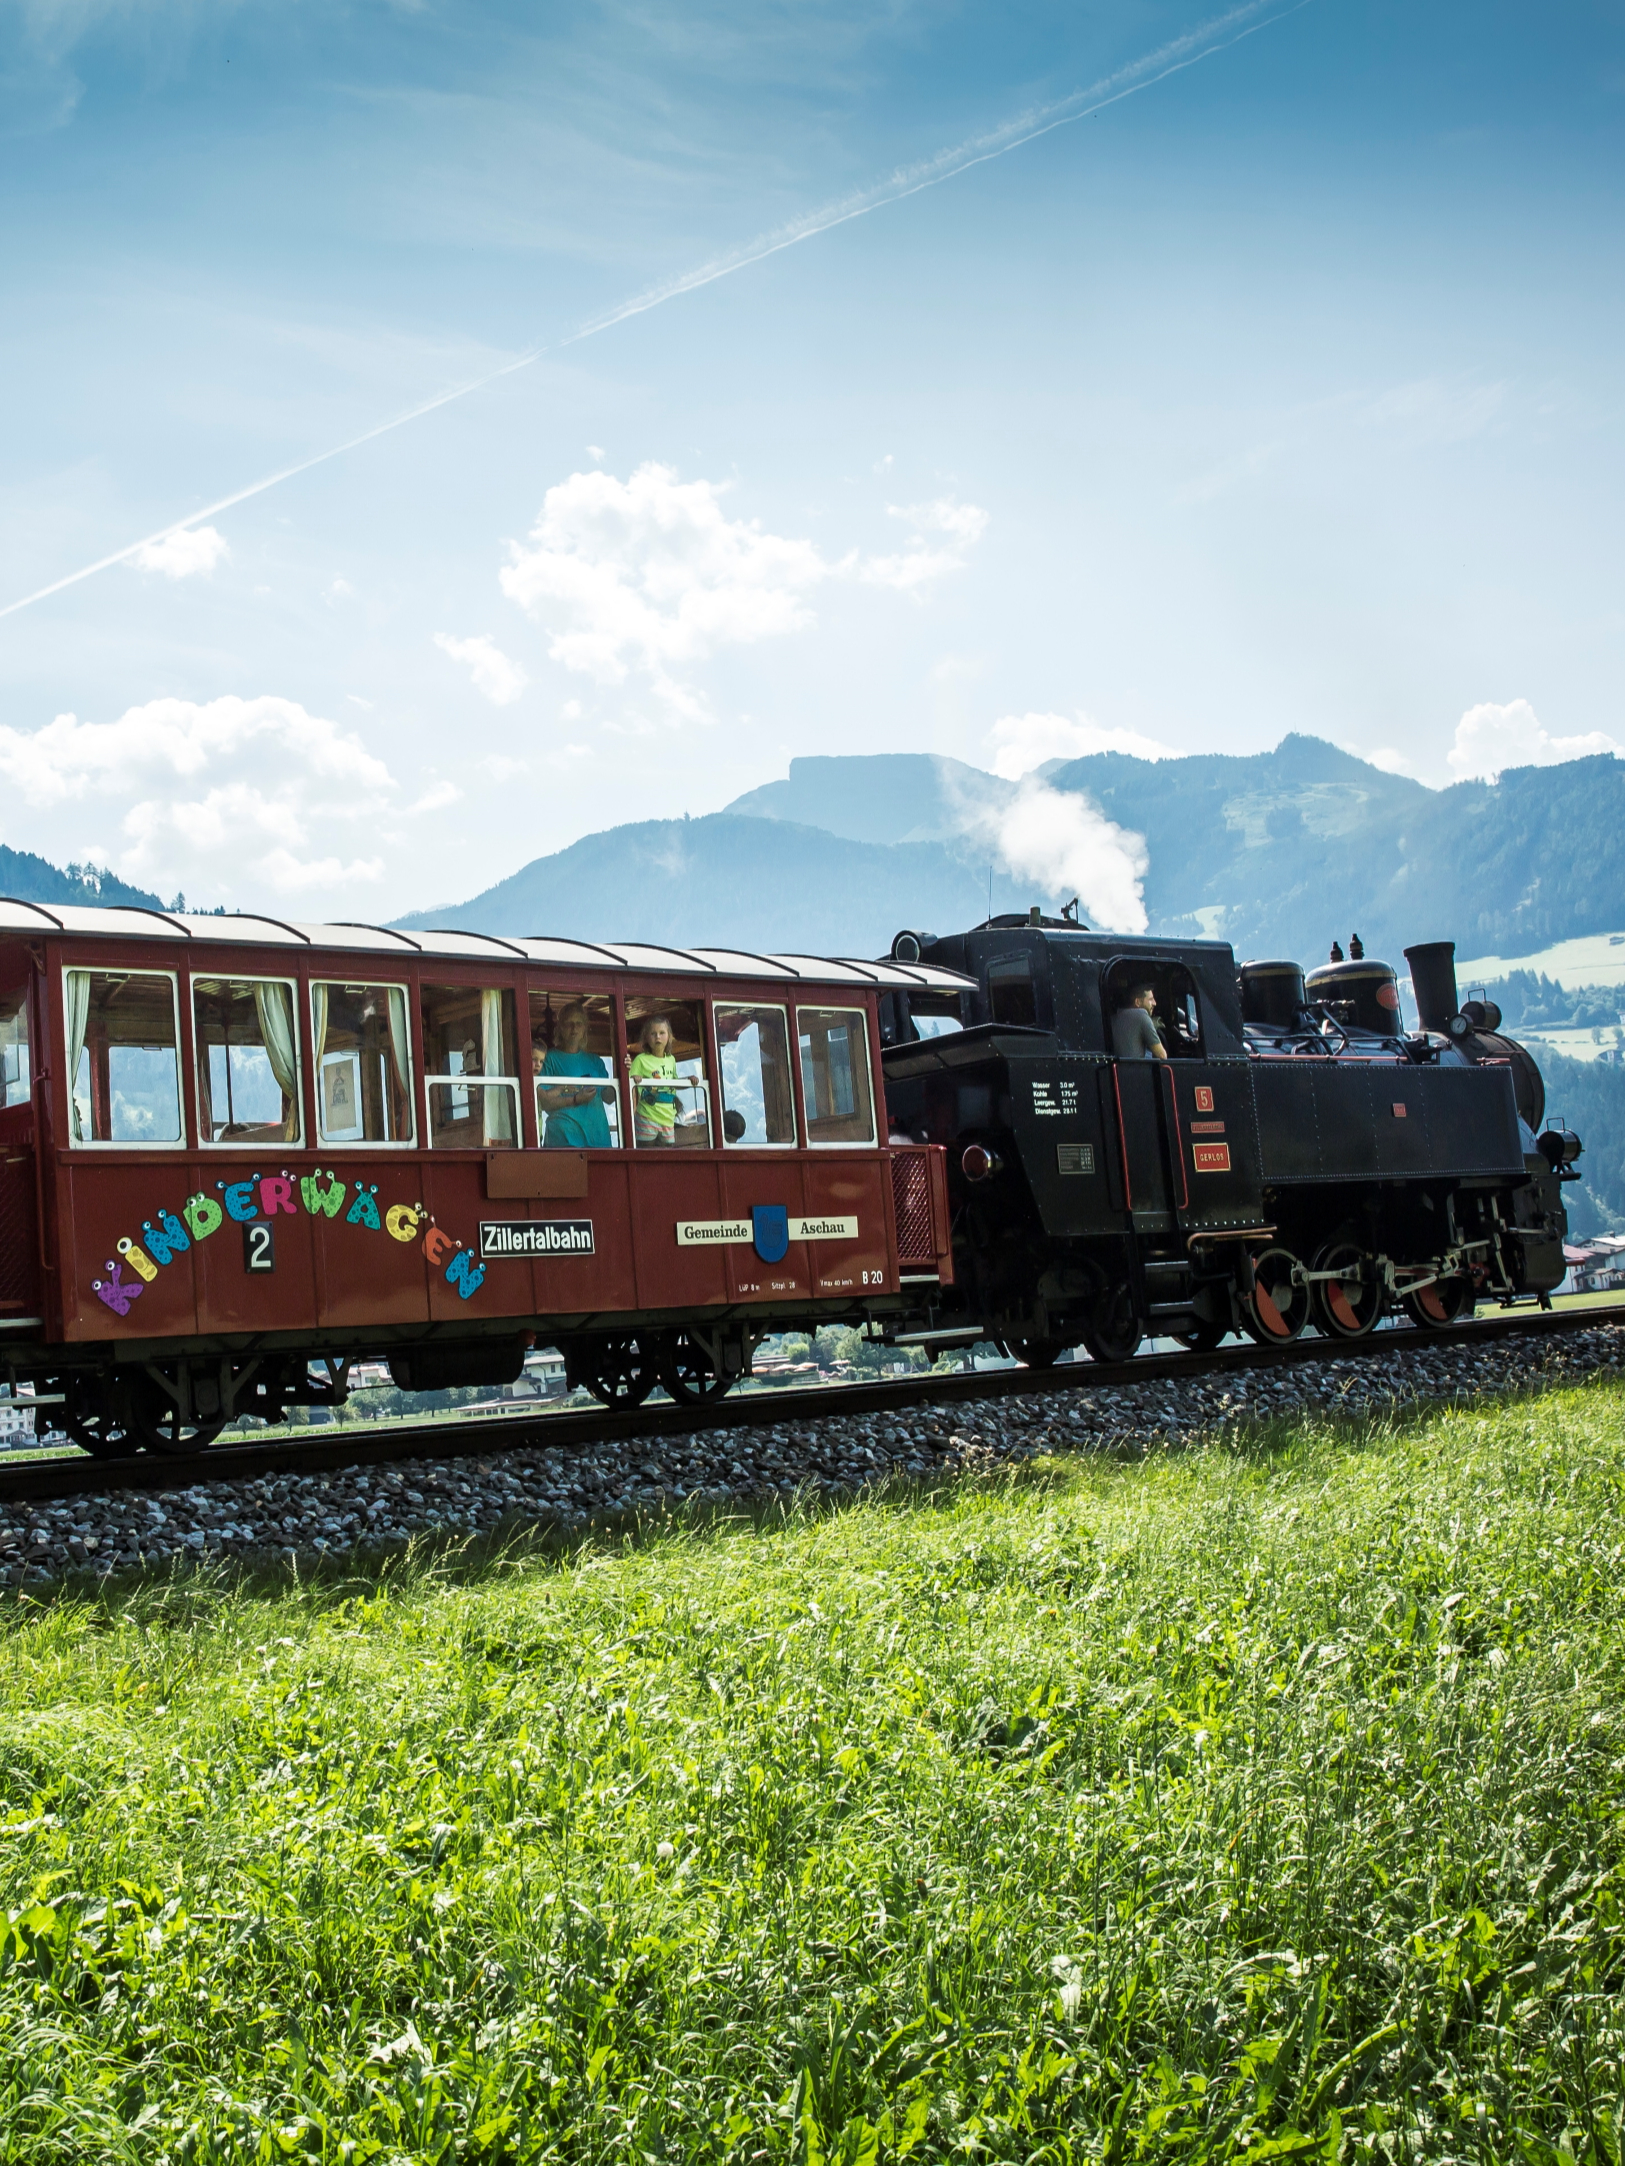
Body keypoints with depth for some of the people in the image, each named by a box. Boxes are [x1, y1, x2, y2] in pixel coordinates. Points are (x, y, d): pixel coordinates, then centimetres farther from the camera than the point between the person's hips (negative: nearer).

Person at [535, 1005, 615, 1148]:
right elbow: (544, 1103, -6)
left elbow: (608, 1097, 14)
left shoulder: (593, 1060, 19)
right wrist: (576, 1100, -20)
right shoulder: (551, 1058, 3)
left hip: (597, 1135, 5)